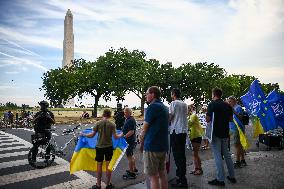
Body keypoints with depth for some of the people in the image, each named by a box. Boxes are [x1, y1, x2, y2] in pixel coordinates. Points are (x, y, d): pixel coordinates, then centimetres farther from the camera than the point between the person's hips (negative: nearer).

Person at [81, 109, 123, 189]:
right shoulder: (112, 124, -8)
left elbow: (92, 135, -4)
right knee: (108, 166, 10)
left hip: (99, 147, 0)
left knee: (99, 165, 11)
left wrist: (83, 135, 13)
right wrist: (121, 135, 11)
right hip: (109, 147, 0)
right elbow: (115, 137, -9)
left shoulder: (98, 123, -7)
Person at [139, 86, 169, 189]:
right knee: (162, 174, 17)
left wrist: (141, 144, 3)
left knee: (153, 176, 0)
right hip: (163, 146, 9)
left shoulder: (152, 107, -14)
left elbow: (144, 129, -11)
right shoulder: (164, 107, 13)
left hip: (152, 146, -9)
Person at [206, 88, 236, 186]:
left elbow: (208, 119, -15)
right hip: (225, 133, 7)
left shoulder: (212, 104, -12)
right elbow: (231, 118, 11)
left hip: (216, 133, -6)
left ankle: (220, 179, 4)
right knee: (227, 154, 17)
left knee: (218, 156, -1)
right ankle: (232, 176, 26)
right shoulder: (227, 105, 6)